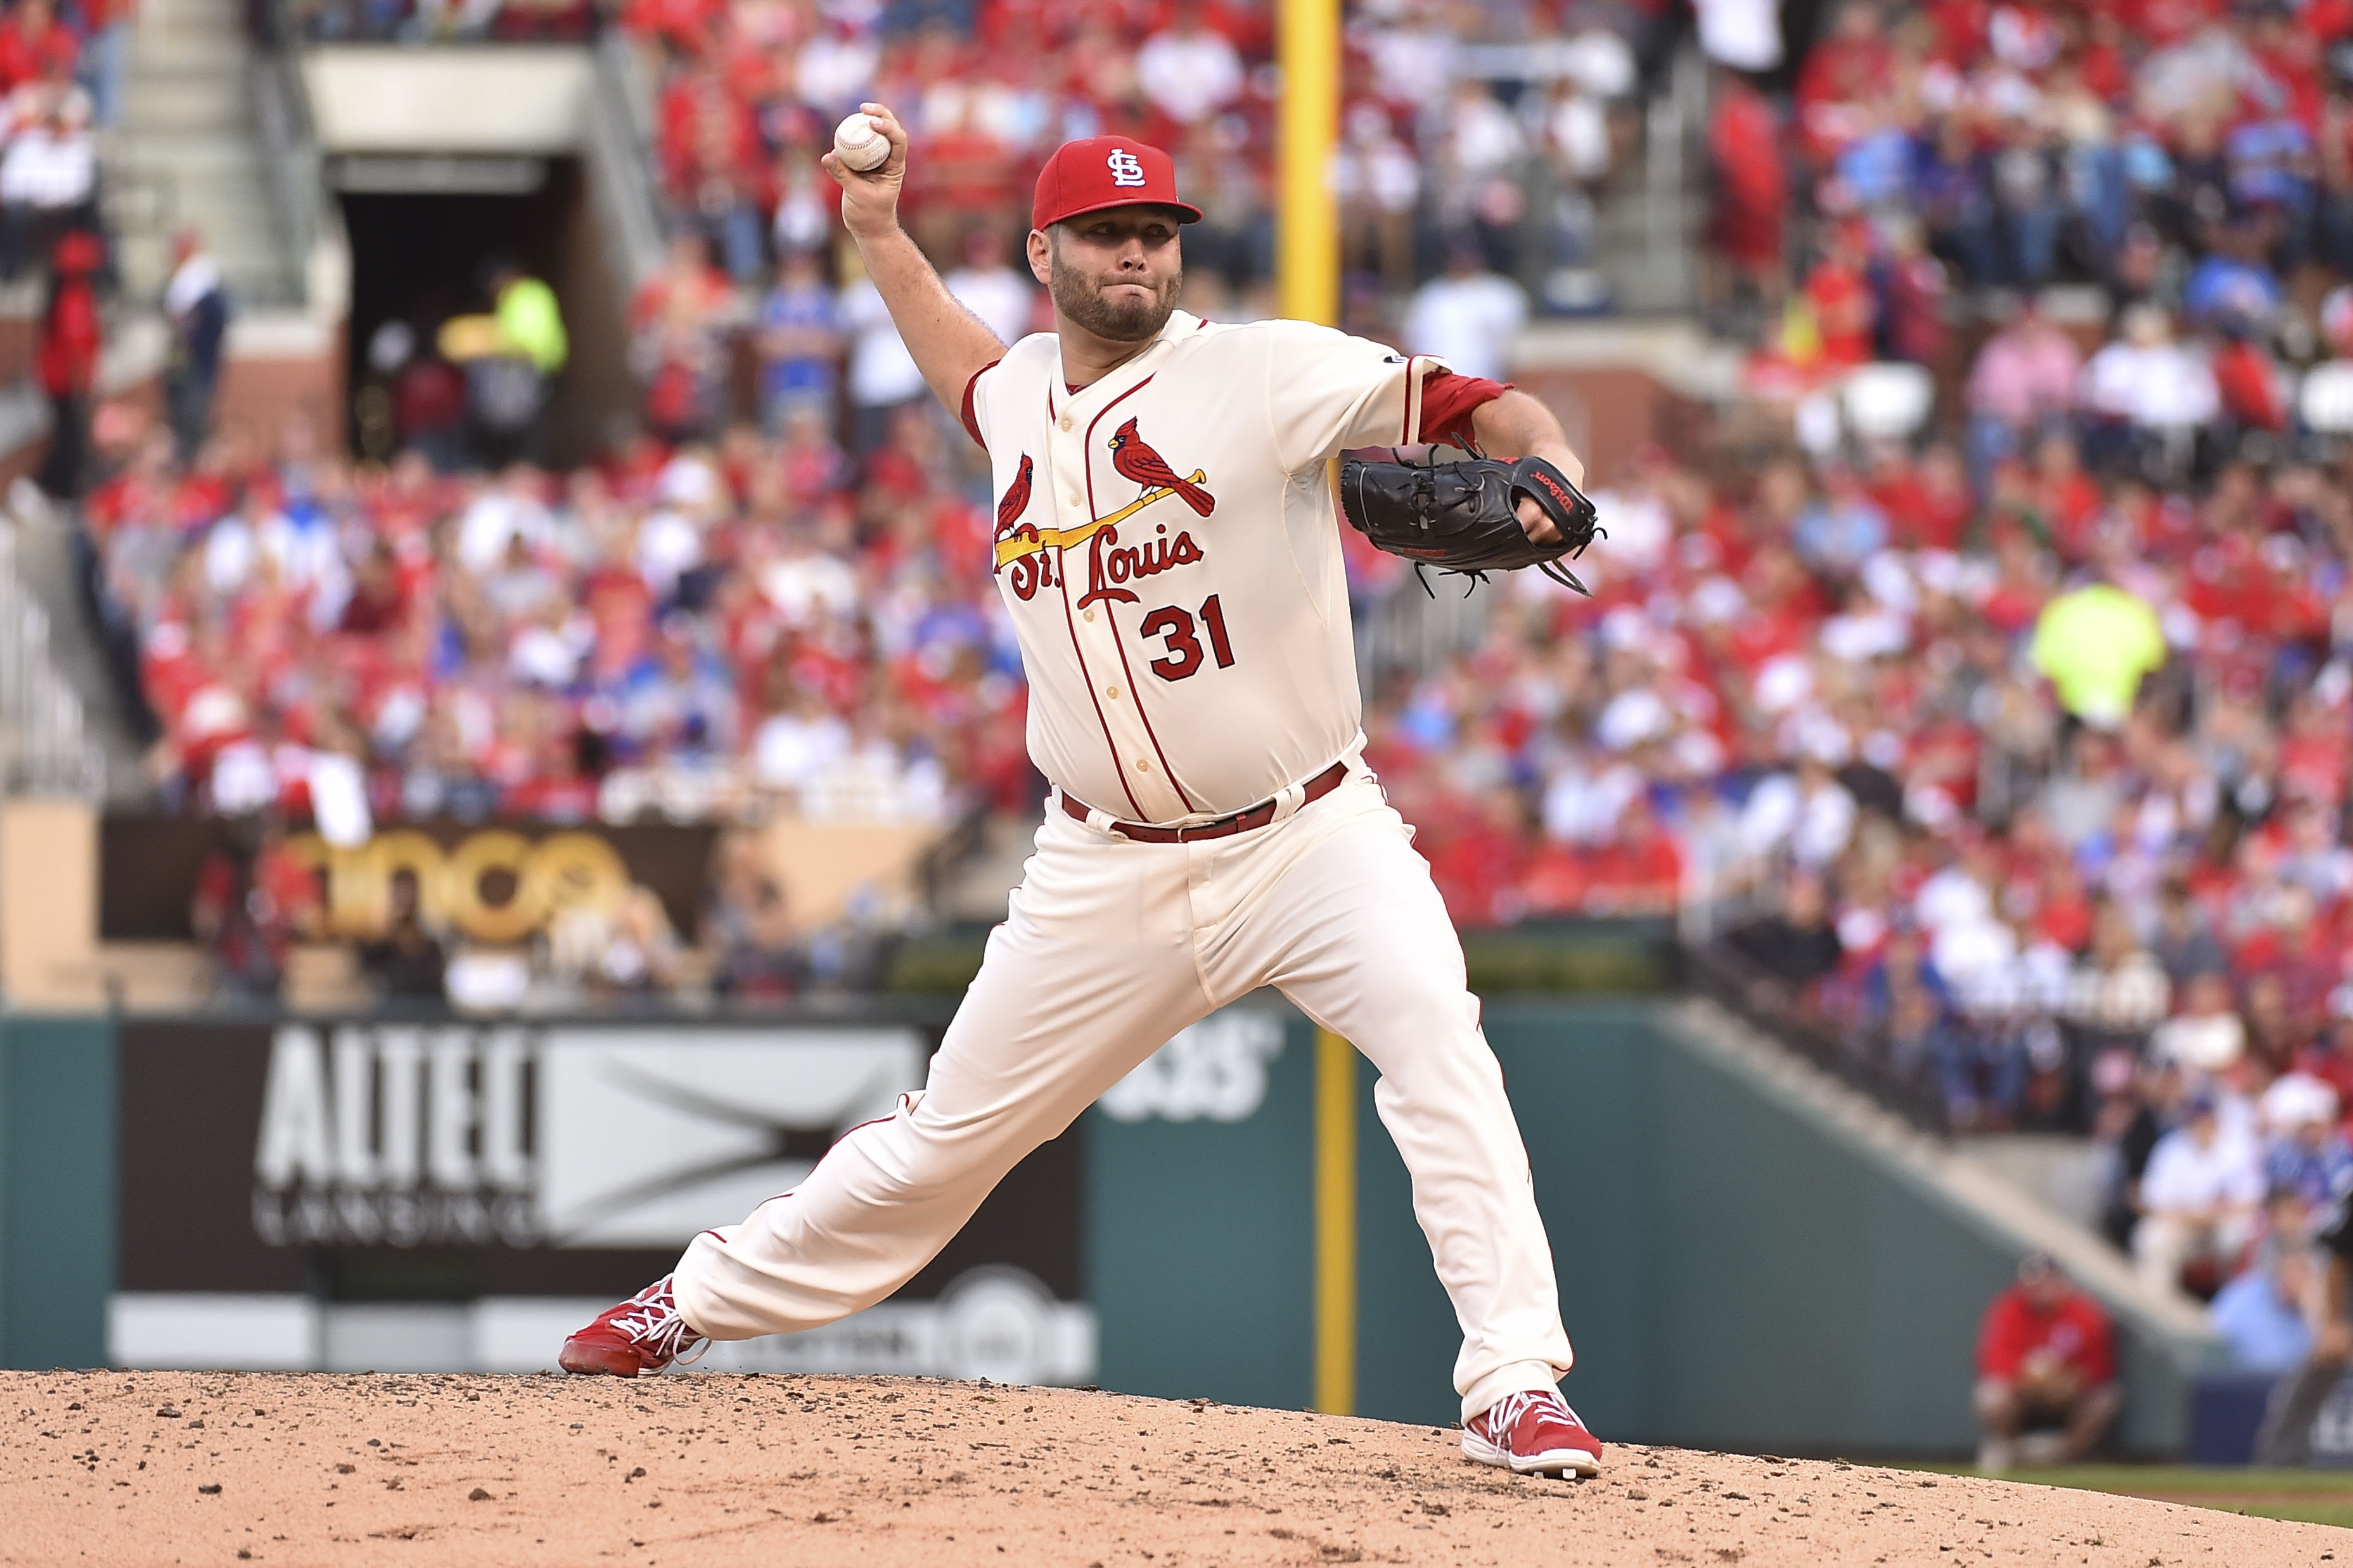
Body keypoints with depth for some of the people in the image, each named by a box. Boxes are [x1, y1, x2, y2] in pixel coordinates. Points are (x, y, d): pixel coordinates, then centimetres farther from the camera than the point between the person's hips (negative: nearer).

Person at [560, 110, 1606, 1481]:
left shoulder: (1261, 374, -11)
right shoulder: (1025, 398, 7)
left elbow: (1480, 407, -19)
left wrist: (1548, 470, -38)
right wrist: (881, 235, 29)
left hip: (1308, 839, -4)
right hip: (1109, 876, 4)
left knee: (1436, 1036, -30)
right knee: (946, 1137, 12)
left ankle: (1518, 1387, -30)